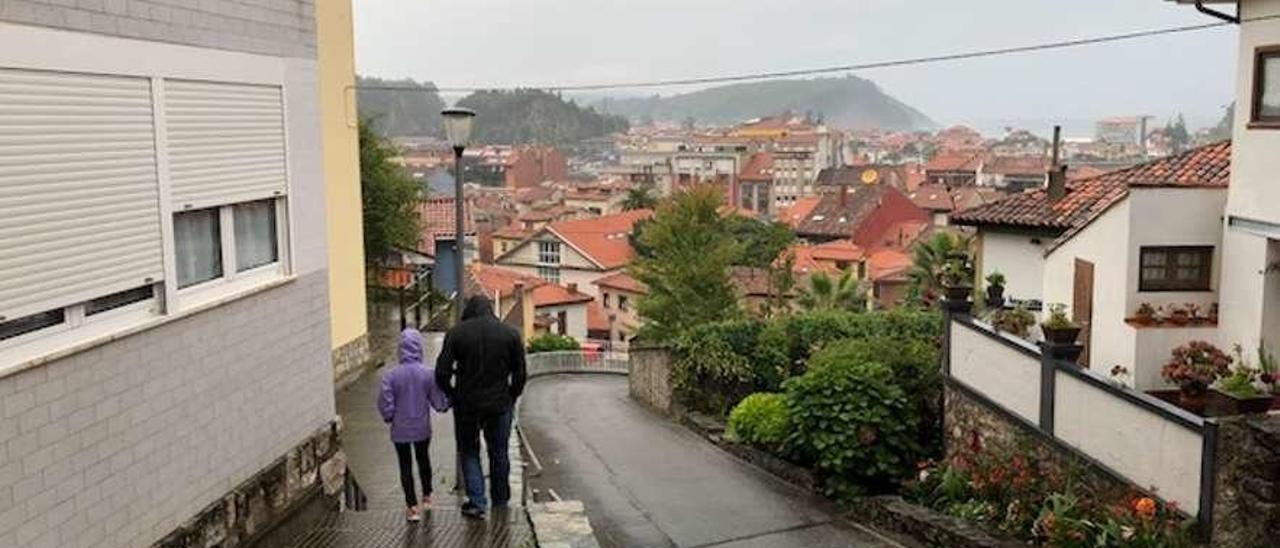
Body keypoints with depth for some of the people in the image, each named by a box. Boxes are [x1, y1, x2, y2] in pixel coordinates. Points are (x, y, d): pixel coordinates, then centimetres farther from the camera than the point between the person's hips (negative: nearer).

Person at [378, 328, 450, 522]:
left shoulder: (390, 375, -18)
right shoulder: (429, 374, -15)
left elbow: (385, 406, -13)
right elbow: (439, 403, -9)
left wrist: (390, 418, 8)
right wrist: (448, 402, 13)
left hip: (400, 430, -2)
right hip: (422, 428, 2)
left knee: (405, 466, 11)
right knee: (423, 460, 24)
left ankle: (412, 507, 15)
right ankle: (426, 497, 39)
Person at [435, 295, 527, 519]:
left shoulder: (456, 333, -5)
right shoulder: (510, 333, -1)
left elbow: (442, 373, -8)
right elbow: (520, 373, 0)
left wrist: (453, 396, 6)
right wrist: (511, 397, 12)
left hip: (466, 405, -1)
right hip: (499, 405, 2)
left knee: (469, 452, 13)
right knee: (499, 453, 16)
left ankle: (477, 501, 5)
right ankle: (500, 500, 28)